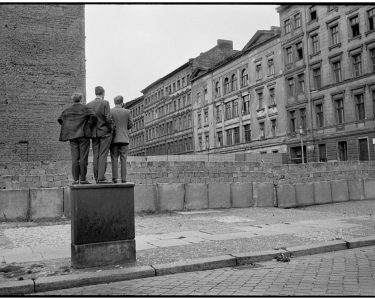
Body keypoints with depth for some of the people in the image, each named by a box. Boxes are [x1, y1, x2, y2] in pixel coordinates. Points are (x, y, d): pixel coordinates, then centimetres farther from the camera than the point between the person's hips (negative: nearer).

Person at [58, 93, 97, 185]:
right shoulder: (85, 108, -1)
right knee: (83, 158, -1)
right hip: (84, 135, -4)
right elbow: (93, 116, -16)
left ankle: (76, 179, 2)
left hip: (72, 136, 4)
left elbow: (60, 119, 9)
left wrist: (68, 128, 15)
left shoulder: (67, 110, 13)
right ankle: (83, 179, -1)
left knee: (75, 158, 4)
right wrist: (89, 126, -3)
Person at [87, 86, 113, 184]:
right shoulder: (105, 103, -6)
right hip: (105, 132, -4)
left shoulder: (88, 105, 7)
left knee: (96, 156, 6)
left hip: (94, 133, 5)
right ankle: (101, 178, -9)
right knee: (103, 155, -5)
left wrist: (92, 129, 14)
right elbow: (108, 118, -13)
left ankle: (97, 178, 7)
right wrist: (111, 129, 1)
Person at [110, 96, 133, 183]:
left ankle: (114, 178, -1)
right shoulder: (127, 112, 0)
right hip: (124, 139, 0)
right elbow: (130, 124, 3)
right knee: (123, 159, 3)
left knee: (114, 159, 4)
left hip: (114, 139, 0)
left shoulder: (109, 111, -1)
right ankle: (123, 178, 0)